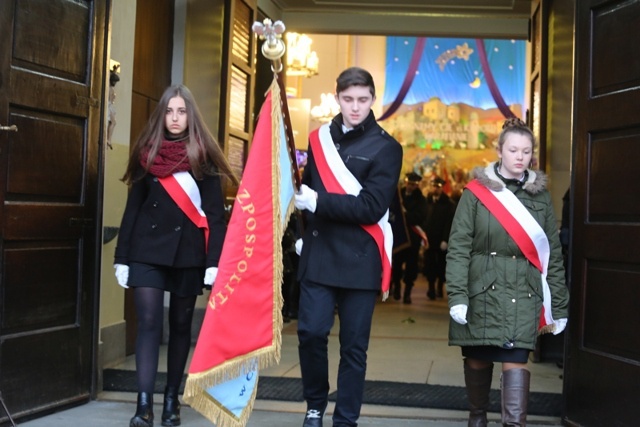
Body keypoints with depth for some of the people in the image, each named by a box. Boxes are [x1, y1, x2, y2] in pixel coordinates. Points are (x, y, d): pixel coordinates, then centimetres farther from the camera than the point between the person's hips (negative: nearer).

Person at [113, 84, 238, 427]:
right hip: (148, 250, 1)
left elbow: (215, 213, -2)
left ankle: (172, 399, 20)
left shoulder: (203, 157, 1)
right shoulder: (147, 153, 7)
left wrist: (214, 261, -10)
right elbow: (133, 208, 9)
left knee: (180, 325, 8)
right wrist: (122, 257, 5)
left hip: (188, 251, -1)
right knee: (149, 324, -7)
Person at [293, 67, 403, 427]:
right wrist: (306, 232, 9)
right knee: (311, 332, -5)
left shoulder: (386, 147, -2)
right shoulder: (320, 138, 12)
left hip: (361, 261, -3)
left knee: (354, 345, 4)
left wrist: (319, 202, -16)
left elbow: (373, 207, -13)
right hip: (319, 255, 3)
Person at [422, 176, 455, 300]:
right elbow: (423, 220, 1)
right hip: (429, 239, 1)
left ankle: (440, 287, 20)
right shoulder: (427, 202, 4)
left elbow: (450, 223, -6)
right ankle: (431, 288, 2)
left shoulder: (449, 204, -1)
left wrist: (445, 240, -13)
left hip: (442, 240, -1)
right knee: (430, 265, -2)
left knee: (441, 265, 7)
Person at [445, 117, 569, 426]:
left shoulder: (540, 196, 7)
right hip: (481, 290, -1)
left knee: (515, 360, -10)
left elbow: (553, 254, 9)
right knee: (477, 358, 10)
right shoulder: (476, 191, -1)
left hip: (523, 293, 1)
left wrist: (559, 306, 7)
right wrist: (457, 295, -14)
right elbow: (458, 247, -5)